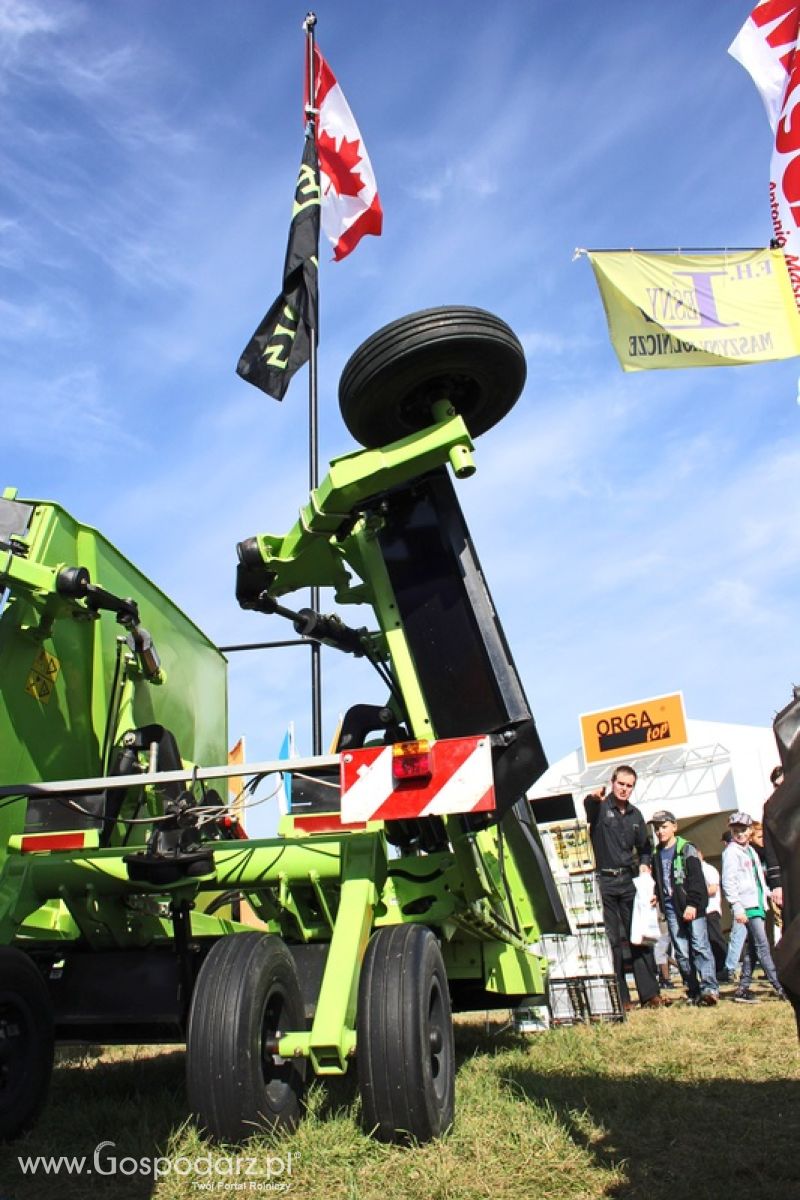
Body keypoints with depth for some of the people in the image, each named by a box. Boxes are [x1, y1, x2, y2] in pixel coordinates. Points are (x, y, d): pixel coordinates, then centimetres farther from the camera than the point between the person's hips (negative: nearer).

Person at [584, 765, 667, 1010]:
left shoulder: (635, 815, 14)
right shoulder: (600, 807, -3)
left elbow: (644, 848, 26)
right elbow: (587, 809, -28)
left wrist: (645, 865, 5)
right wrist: (592, 798, -51)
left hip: (629, 881, 5)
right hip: (604, 882, -5)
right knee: (612, 941, -1)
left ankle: (650, 994, 10)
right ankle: (619, 998, 4)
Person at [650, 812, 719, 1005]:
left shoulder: (687, 849, 1)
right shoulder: (656, 854, 16)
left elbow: (696, 878, -7)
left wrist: (692, 904, -14)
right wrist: (656, 895, 8)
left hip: (692, 907, -5)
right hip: (671, 908, 5)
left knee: (700, 946, -12)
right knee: (681, 952, 2)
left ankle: (709, 987, -15)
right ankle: (694, 992, 7)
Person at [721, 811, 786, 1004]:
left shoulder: (751, 851, 19)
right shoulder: (731, 852, -6)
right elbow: (728, 882, -12)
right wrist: (737, 907, -17)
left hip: (757, 905, 9)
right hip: (747, 906, -8)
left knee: (752, 948, 8)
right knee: (763, 946, -10)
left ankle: (743, 989, 12)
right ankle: (780, 988, -9)